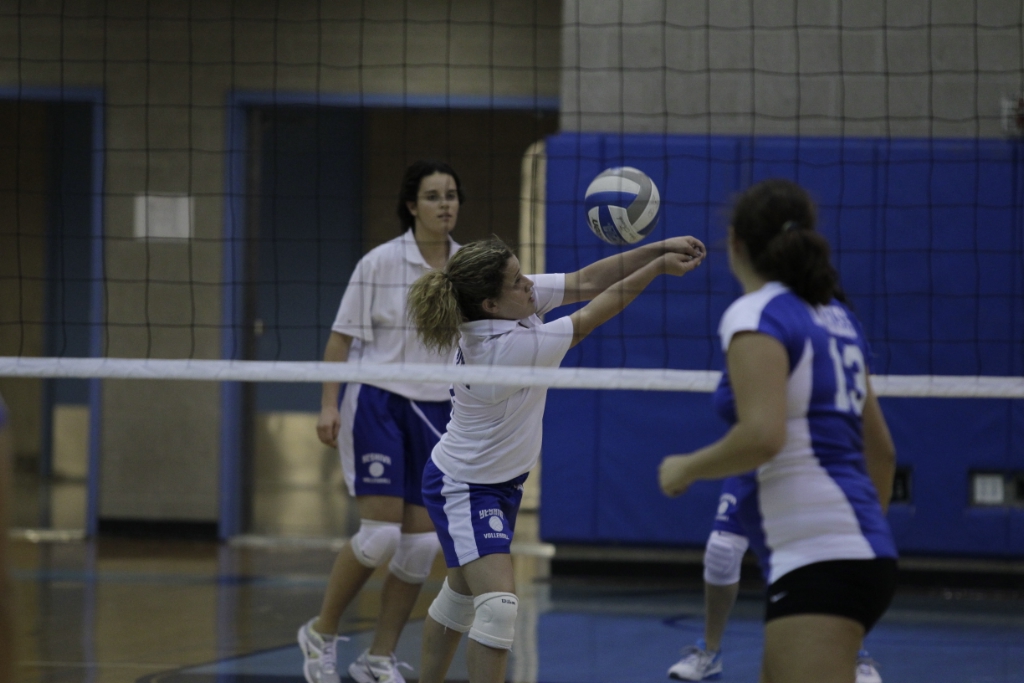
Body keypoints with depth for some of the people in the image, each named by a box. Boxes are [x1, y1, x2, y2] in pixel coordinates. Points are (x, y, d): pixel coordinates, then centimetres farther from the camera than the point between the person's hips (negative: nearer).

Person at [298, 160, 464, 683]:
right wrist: (329, 404, -12)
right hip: (379, 401, -4)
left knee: (422, 542, -1)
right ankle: (321, 633, 8)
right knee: (380, 532, -13)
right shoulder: (380, 263, -9)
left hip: (438, 411, 4)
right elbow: (342, 336, -5)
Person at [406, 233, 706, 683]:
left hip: (501, 481, 10)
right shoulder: (508, 347, -34)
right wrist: (658, 267, -15)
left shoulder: (509, 305, -13)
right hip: (463, 489, -10)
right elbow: (594, 315, -23)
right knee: (499, 606, -20)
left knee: (460, 596, 21)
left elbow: (584, 282, -9)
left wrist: (661, 248, -17)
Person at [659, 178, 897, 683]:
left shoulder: (757, 315, -7)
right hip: (861, 555, 9)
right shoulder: (836, 318, 17)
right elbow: (881, 451, 22)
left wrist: (685, 469, -5)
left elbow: (762, 434, -21)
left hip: (817, 562, -9)